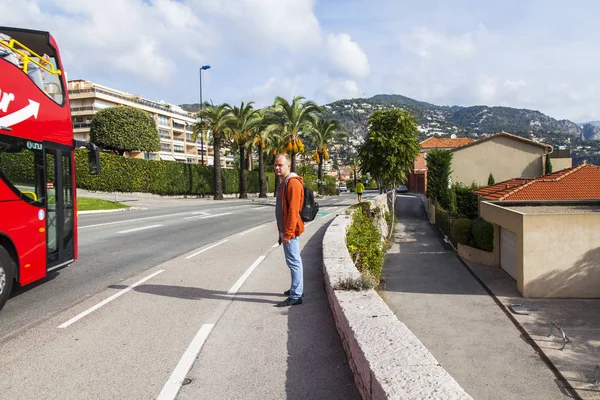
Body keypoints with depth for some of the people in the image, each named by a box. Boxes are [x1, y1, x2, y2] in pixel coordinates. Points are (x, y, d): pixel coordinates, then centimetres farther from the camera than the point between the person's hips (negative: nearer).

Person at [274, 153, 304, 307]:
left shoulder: (293, 183, -16)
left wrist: (288, 233, -23)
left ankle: (295, 296, -2)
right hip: (285, 230, 10)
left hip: (290, 231, -10)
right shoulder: (284, 183, 17)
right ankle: (297, 289, 31)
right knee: (294, 261, 19)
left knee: (294, 262, -7)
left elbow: (293, 210, -22)